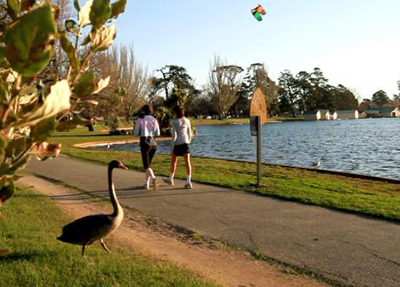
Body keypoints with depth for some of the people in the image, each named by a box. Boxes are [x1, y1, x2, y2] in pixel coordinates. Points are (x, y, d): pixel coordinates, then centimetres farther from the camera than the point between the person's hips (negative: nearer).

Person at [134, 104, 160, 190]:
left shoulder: (140, 120, -4)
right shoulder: (154, 120, 4)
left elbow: (136, 133, -3)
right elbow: (157, 133, 5)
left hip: (145, 143, -4)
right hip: (153, 143, 4)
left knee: (146, 166, -4)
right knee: (148, 163, 19)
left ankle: (153, 178, -31)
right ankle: (146, 184, 21)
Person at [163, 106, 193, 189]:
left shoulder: (174, 122, -11)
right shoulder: (187, 121, 3)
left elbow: (174, 136, -14)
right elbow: (189, 134, 9)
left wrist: (171, 148, -10)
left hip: (177, 144, -3)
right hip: (185, 143, 3)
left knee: (173, 161, 15)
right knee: (187, 162, -3)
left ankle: (170, 179, 30)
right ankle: (188, 182, -11)